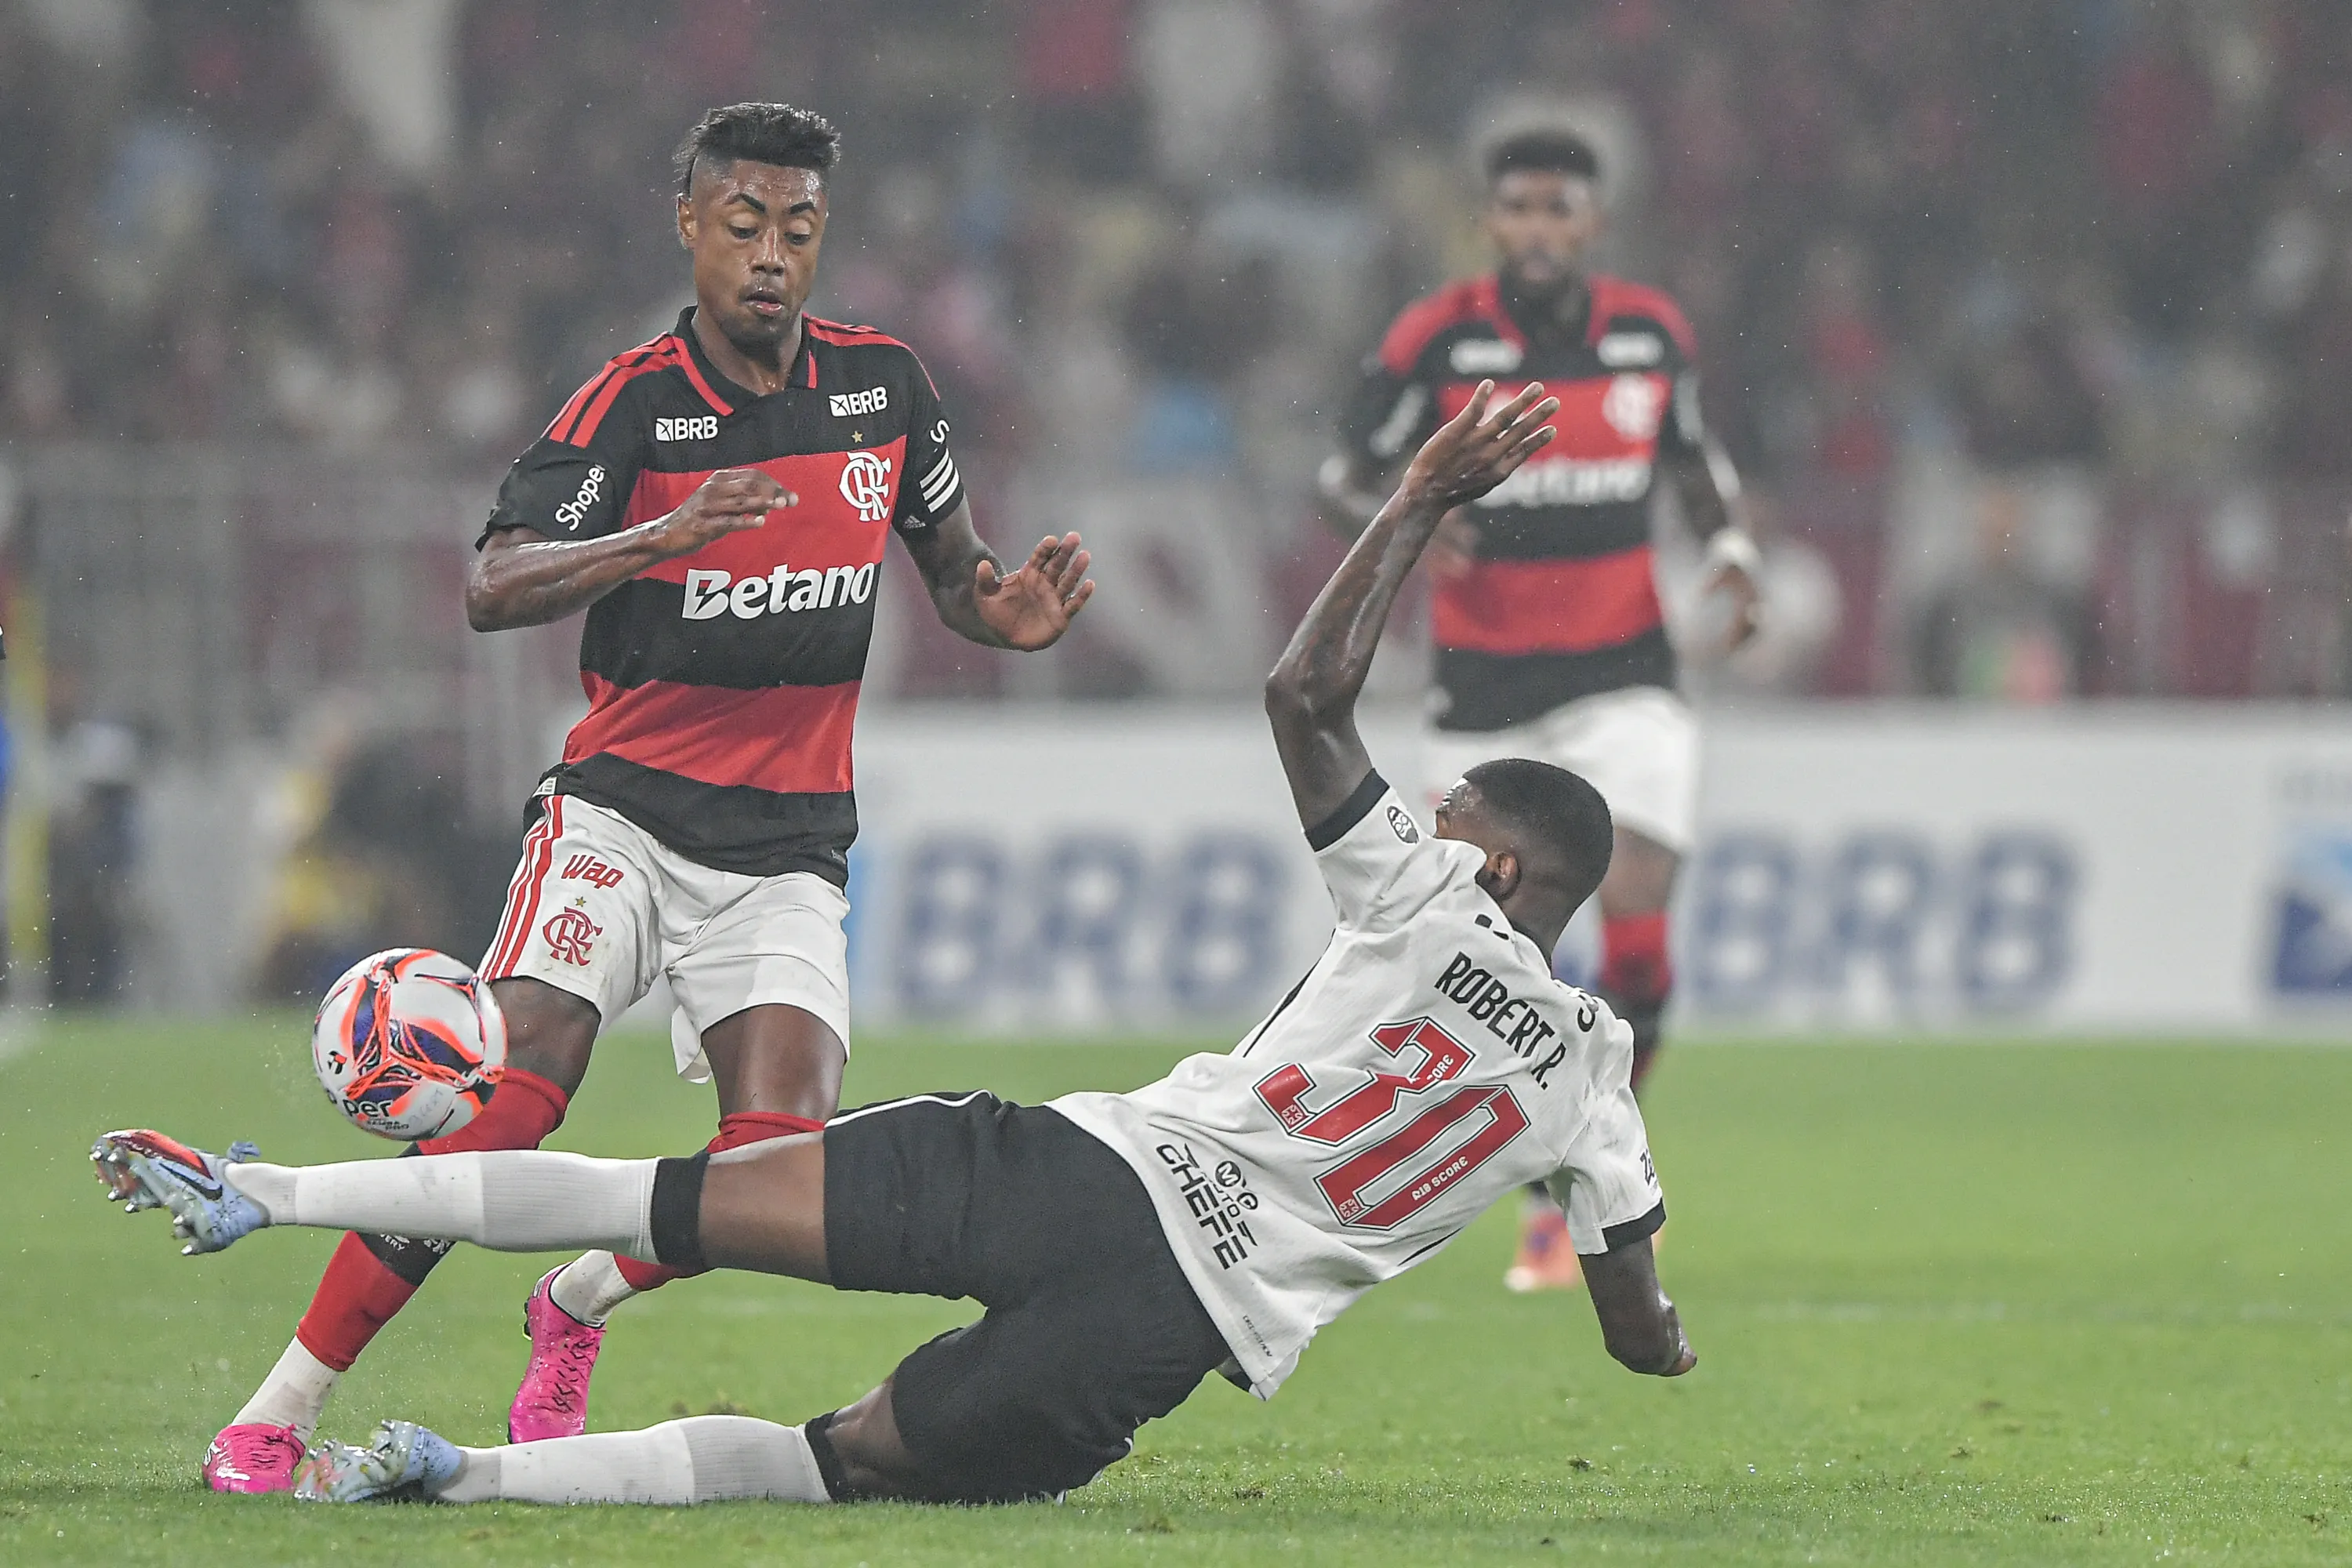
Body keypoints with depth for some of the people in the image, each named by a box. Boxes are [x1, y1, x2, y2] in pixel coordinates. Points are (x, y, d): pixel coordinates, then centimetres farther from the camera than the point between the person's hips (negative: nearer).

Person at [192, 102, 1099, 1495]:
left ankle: (579, 1306, 15)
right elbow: (493, 591, -20)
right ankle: (277, 1416, -17)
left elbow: (956, 574, 18)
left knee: (782, 1160, -16)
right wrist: (660, 539, -36)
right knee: (516, 1094, -23)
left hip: (790, 844, 3)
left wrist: (1016, 613, -6)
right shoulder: (632, 401, -7)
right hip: (624, 808, -3)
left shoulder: (884, 384, 4)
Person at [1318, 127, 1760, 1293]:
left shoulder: (1652, 333, 1)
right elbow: (1341, 478, 1)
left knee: (1636, 913, -17)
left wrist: (1731, 551, -1)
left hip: (1623, 677, 1)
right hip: (1484, 691, -1)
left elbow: (1693, 459, 18)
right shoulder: (1437, 341, -7)